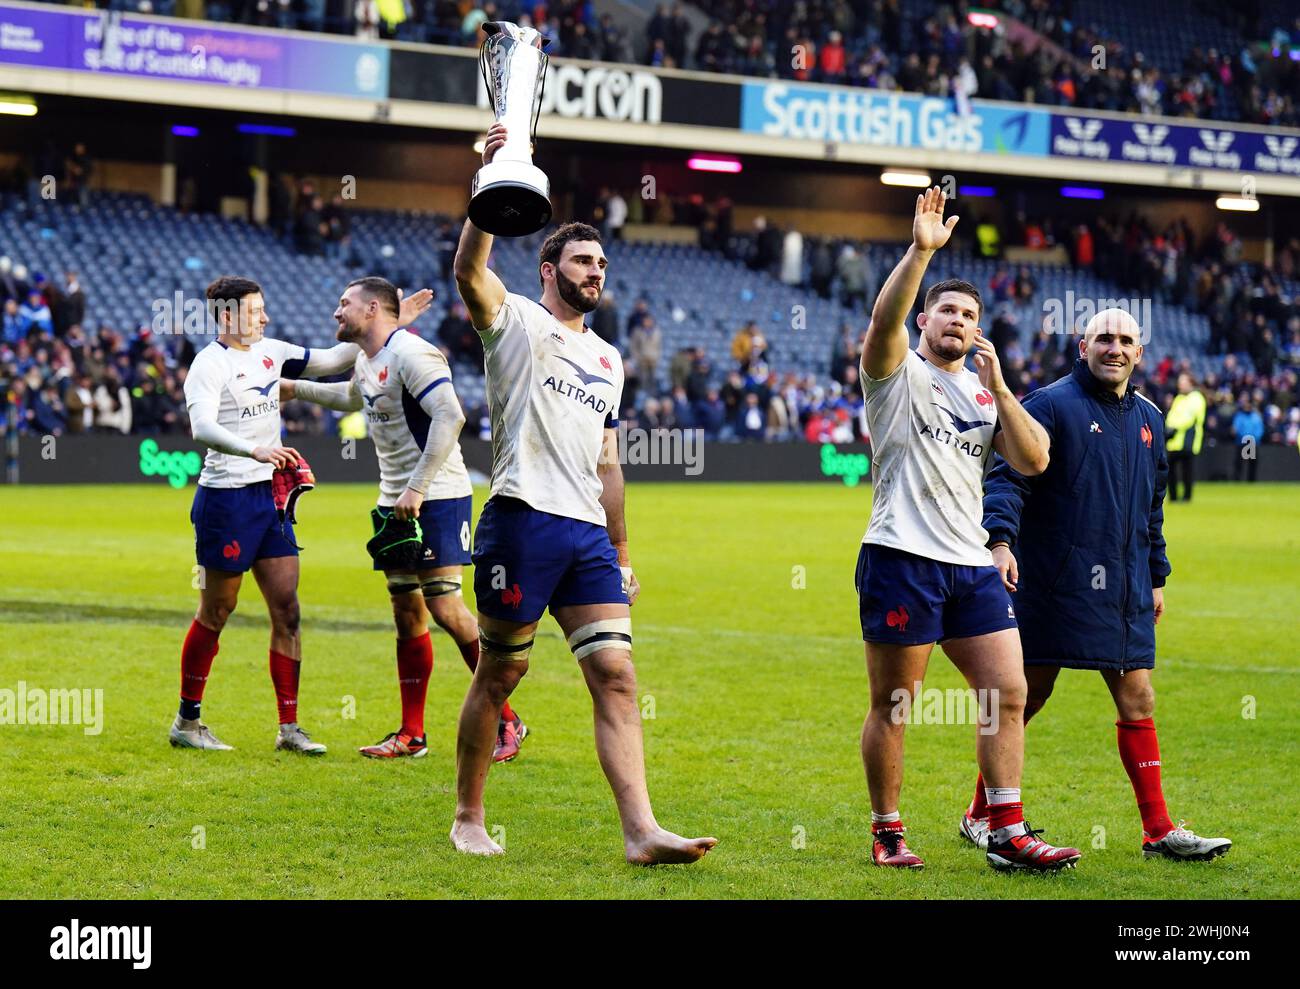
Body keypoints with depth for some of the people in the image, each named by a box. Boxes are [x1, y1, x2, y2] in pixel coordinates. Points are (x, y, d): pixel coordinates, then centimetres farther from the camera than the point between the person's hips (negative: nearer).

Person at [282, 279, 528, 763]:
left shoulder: (410, 354, -16)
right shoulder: (367, 361, 14)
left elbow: (450, 416, -26)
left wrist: (418, 487, -27)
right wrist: (297, 389, 40)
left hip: (437, 499, -9)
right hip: (396, 502, 9)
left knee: (445, 609, -12)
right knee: (407, 614, 8)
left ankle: (506, 721, -3)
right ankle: (411, 735, 12)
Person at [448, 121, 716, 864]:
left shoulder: (608, 360, 23)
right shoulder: (516, 322, 3)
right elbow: (469, 271, -18)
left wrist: (622, 552, 22)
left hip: (588, 535, 6)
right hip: (523, 520, -6)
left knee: (617, 676, -5)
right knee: (500, 675, 2)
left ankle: (641, 830, -12)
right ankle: (469, 818, 16)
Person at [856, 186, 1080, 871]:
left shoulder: (988, 391, 16)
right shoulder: (898, 372, 3)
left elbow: (1033, 461, 4)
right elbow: (884, 317, -19)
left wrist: (997, 385, -4)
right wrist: (921, 251, -31)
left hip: (971, 564, 5)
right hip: (902, 558, -5)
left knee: (1008, 694, -1)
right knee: (892, 706, 0)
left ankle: (1007, 834, 1)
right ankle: (887, 834, 11)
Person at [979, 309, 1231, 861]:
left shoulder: (1147, 418, 16)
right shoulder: (1053, 405, -6)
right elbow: (1008, 477, -14)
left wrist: (1156, 576, 25)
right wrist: (1001, 539, -29)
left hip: (1125, 594, 6)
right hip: (1053, 586, -6)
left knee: (1138, 704, 5)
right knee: (1025, 698, 0)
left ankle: (1159, 830, 8)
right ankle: (980, 815, 13)